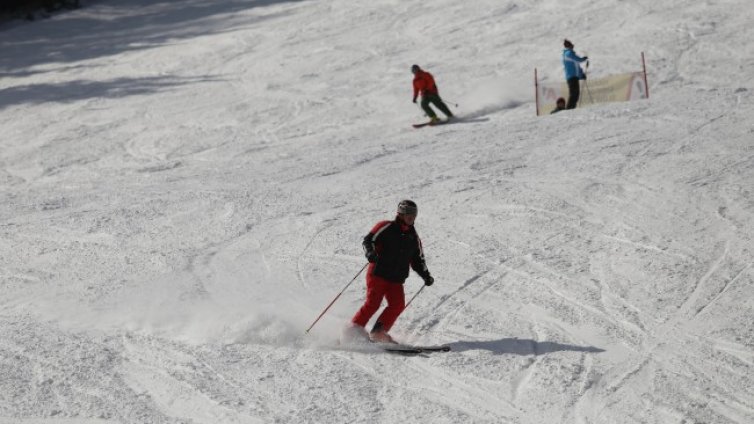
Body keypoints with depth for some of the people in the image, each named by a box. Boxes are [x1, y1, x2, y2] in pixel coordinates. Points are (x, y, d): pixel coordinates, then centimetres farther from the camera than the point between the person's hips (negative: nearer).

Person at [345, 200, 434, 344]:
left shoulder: (413, 237, 16)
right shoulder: (386, 227, -1)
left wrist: (426, 275, 10)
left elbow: (417, 260, 23)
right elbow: (368, 240, -8)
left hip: (396, 280, 5)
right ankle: (354, 329, -5)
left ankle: (378, 333, -8)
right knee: (373, 303, -15)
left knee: (398, 305, -14)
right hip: (378, 274, -5)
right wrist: (370, 252, -29)